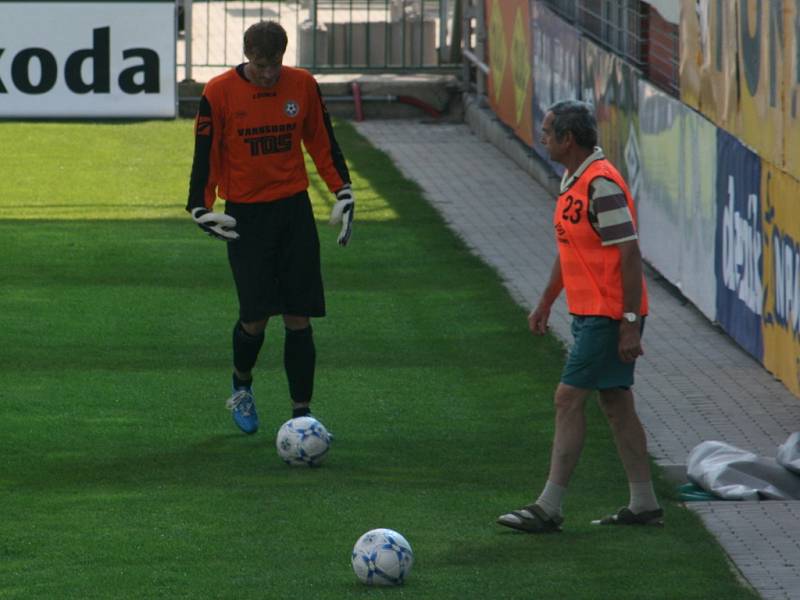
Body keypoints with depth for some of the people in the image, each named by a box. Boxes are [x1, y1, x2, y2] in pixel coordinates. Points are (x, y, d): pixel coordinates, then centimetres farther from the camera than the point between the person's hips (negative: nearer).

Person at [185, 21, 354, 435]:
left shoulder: (302, 85, 0)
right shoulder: (219, 93, -8)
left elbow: (322, 144, 11)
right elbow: (205, 154, -1)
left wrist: (343, 194, 7)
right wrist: (201, 208, -8)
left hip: (294, 210, 2)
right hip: (245, 213, -2)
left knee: (298, 318, 0)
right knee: (256, 316, -7)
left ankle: (302, 412, 4)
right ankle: (241, 385, 22)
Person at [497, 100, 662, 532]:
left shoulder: (602, 184, -19)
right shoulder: (573, 181, 12)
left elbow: (630, 253, -21)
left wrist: (630, 323, -22)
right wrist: (545, 303, 27)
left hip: (607, 315, -10)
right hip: (588, 313, 10)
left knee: (569, 399, -9)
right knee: (615, 403, 12)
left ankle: (549, 508, -7)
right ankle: (644, 505, 16)